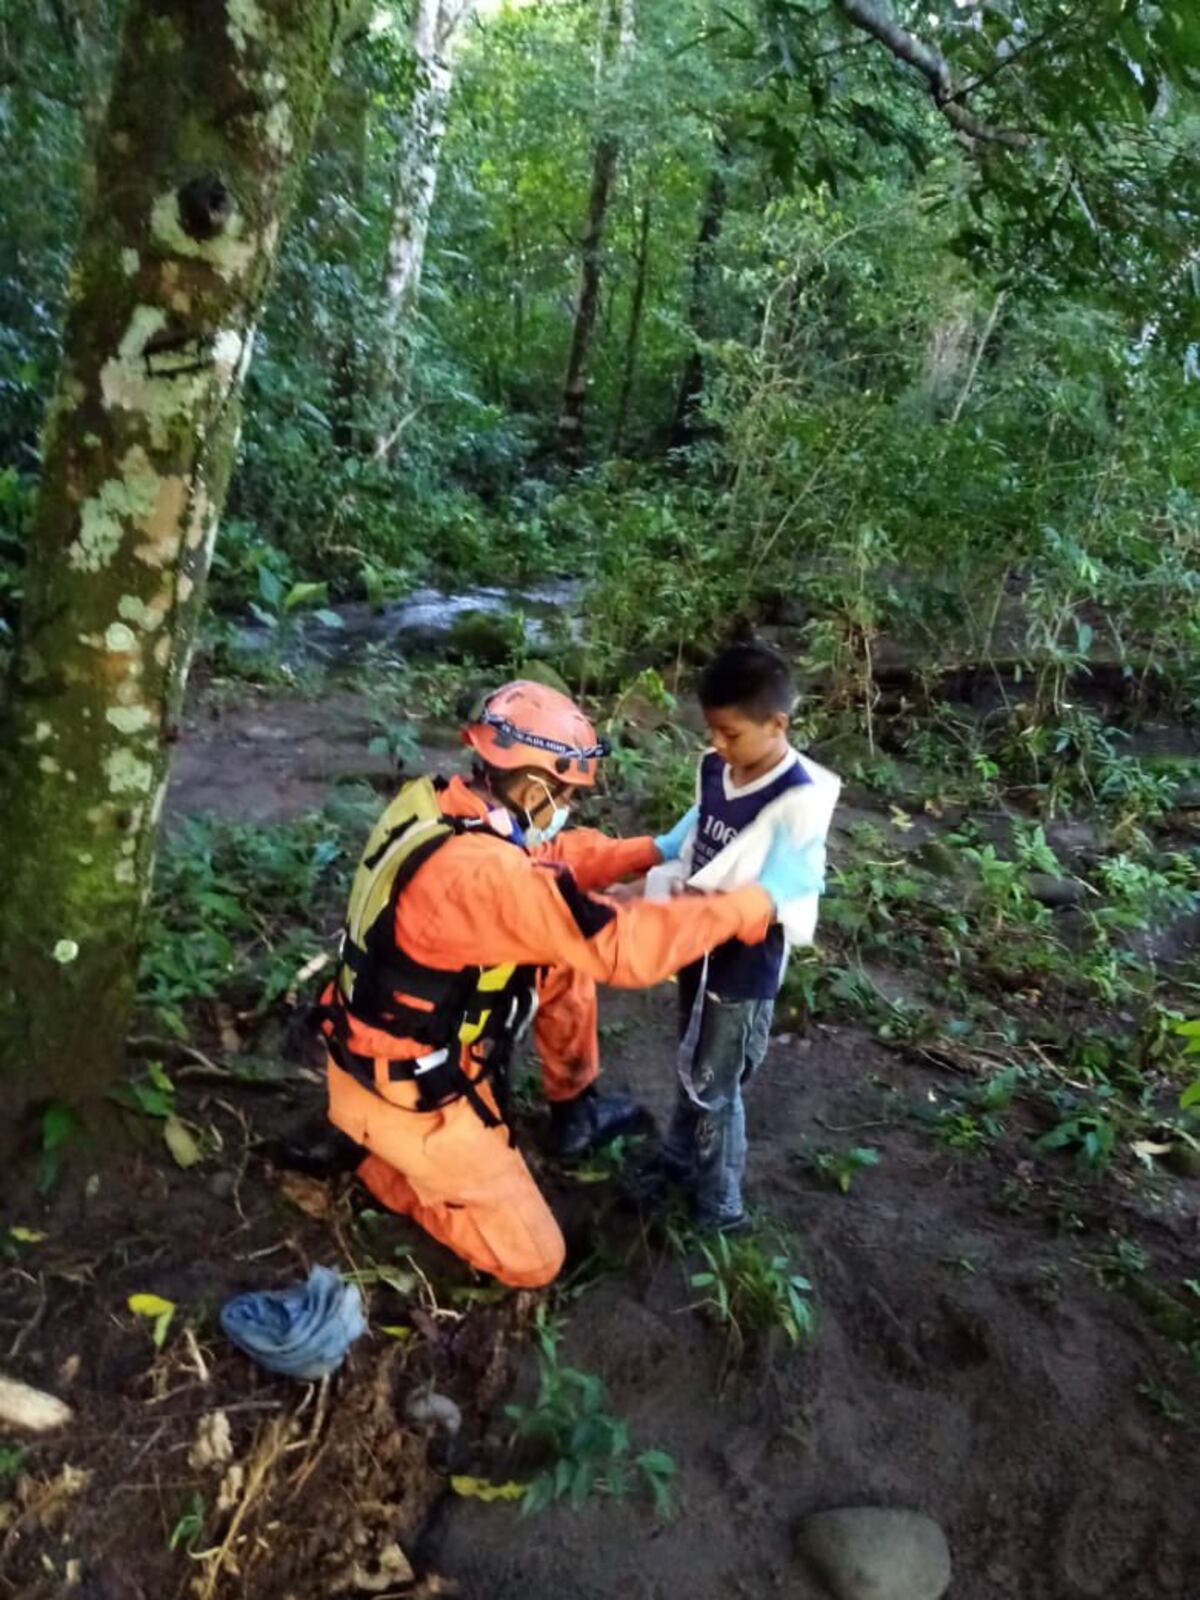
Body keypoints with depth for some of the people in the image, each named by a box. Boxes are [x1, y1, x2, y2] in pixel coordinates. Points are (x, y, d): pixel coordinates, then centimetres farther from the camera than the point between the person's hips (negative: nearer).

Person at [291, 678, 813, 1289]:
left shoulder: (437, 801, -9)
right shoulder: (487, 874, -36)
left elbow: (554, 858, 7)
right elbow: (624, 947, -31)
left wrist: (658, 849, 7)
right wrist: (761, 900, -23)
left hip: (393, 1042, 9)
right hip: (409, 1095, -9)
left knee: (566, 961, 12)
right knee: (532, 1260, 5)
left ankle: (574, 1110, 29)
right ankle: (376, 1154, 12)